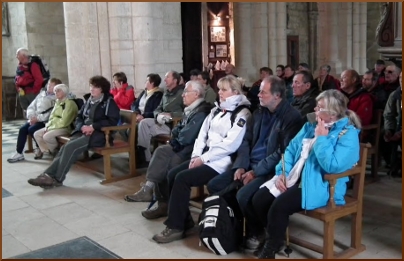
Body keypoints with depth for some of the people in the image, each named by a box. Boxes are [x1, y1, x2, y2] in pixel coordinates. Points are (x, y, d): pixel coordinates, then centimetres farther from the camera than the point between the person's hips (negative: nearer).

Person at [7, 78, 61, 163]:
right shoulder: (41, 94, 16)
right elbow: (31, 107, 15)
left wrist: (38, 118, -19)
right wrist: (31, 117, -5)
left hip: (46, 121, -7)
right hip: (35, 119, 7)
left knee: (31, 129, -25)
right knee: (22, 129, -14)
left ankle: (40, 148, 0)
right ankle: (19, 153, -8)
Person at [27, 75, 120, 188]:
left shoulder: (109, 102, -3)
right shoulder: (89, 101, 20)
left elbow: (113, 120, -13)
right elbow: (79, 117, 20)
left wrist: (93, 127, -19)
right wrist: (82, 126, -4)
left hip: (99, 134, -7)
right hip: (84, 131, 7)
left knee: (71, 147, -25)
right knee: (65, 148, -20)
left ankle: (57, 179, -19)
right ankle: (48, 174, -27)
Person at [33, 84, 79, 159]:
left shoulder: (69, 103, -15)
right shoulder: (58, 102, 15)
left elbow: (64, 122, -21)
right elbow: (52, 117, 17)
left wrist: (50, 127, -15)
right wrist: (48, 126, -1)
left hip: (65, 128, -9)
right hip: (53, 126, 9)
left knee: (47, 136, -28)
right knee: (37, 134, 1)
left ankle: (57, 152, -5)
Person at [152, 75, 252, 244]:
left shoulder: (242, 114, -7)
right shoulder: (216, 110, 18)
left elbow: (231, 144, -17)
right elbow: (202, 134, 14)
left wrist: (203, 158, -17)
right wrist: (196, 155, -3)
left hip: (221, 161, -8)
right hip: (204, 156, 8)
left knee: (182, 178, -22)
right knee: (172, 174, -8)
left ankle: (176, 227, -11)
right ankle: (184, 220, 2)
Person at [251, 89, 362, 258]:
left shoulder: (348, 134, -9)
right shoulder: (310, 127, 14)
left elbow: (333, 166, -23)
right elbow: (291, 150, 14)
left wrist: (321, 139, -15)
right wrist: (282, 173, -2)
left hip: (319, 185, -7)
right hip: (294, 179, 8)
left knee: (280, 205, -29)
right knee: (259, 199, -11)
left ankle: (269, 251, -6)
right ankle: (275, 238, 11)